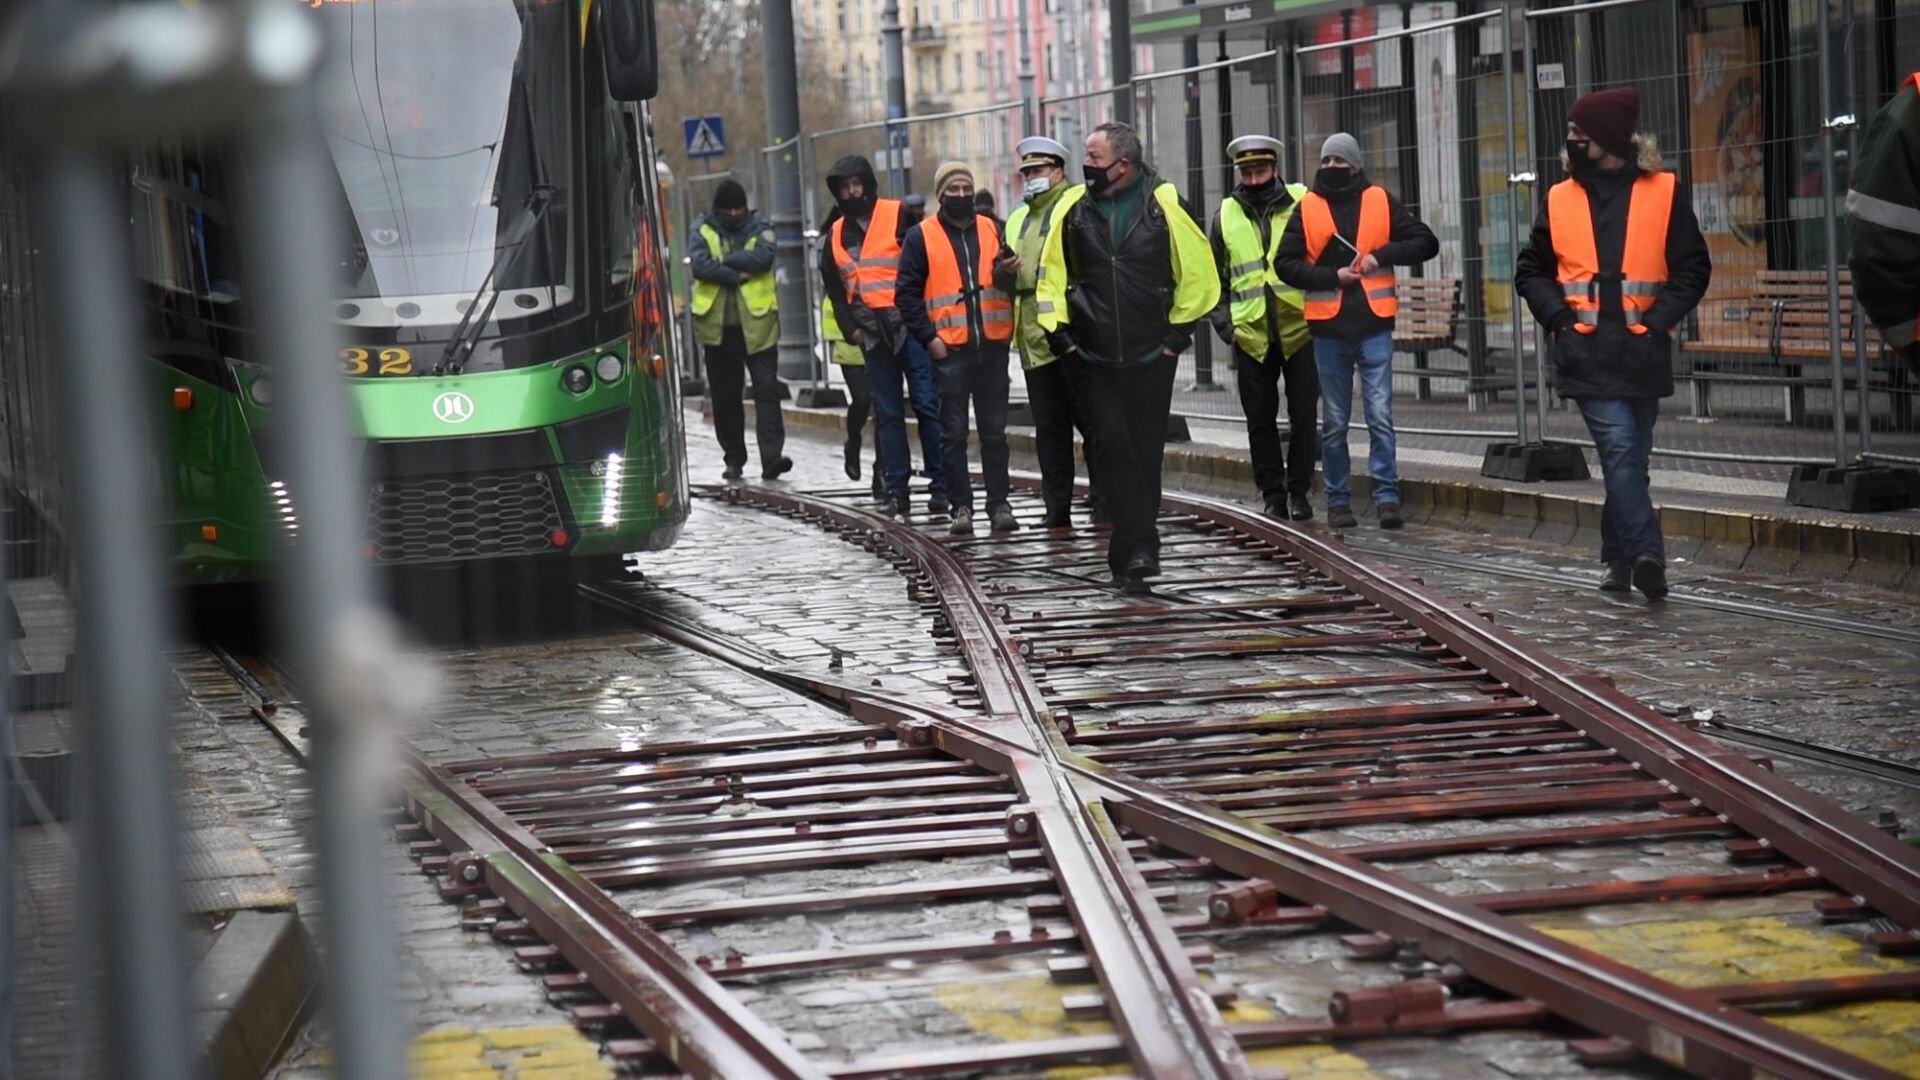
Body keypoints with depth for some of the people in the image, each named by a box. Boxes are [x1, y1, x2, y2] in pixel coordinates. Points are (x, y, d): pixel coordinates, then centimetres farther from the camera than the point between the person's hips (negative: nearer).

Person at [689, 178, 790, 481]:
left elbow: (763, 257, -14)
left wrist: (723, 261, -13)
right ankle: (734, 459, 18)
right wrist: (738, 274, -16)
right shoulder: (705, 231, 7)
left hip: (756, 324, -1)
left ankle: (771, 456, -15)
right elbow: (699, 265, -10)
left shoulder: (760, 229, 6)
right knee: (724, 396, 7)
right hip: (717, 327, 1)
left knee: (767, 390, -10)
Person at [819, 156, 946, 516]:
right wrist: (850, 328, 7)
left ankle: (941, 484, -4)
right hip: (872, 335, 5)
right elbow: (834, 289, 21)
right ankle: (896, 490, 7)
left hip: (909, 327, -5)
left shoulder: (899, 216, -2)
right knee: (888, 414, 6)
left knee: (927, 405, -6)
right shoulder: (836, 235, 15)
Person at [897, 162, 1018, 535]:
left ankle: (999, 503, 10)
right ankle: (961, 506, 6)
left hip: (992, 346, 2)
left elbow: (1012, 281, 15)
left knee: (994, 430, 6)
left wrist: (1009, 273, -10)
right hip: (949, 350, -2)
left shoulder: (991, 230, 11)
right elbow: (907, 293, 0)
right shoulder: (921, 237, 3)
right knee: (953, 432, 1)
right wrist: (928, 337, -9)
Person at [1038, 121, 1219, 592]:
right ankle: (1139, 549, -13)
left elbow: (1197, 269, 2)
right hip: (1091, 357, 1)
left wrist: (1179, 329, 1)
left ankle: (1131, 553, 16)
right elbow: (1051, 273, 11)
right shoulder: (1073, 209, 2)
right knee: (1113, 445, -11)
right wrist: (1058, 329, 3)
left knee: (1145, 452, 5)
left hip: (1151, 356, -1)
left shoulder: (1164, 203, -5)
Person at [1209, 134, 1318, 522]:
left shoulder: (1303, 204, 1)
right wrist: (1224, 324, 5)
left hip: (1299, 329, -2)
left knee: (1303, 416, 1)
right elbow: (1214, 278, 16)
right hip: (1251, 335, 3)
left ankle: (1298, 492, 11)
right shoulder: (1226, 216, 10)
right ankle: (1273, 495, 13)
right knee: (1260, 420, 5)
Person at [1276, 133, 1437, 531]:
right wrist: (1332, 276, -11)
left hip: (1373, 324, -1)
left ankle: (1387, 496, -4)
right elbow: (1285, 263, 1)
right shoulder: (1308, 208, 6)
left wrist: (1381, 256, -10)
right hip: (1328, 327, 1)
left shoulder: (1380, 201, 5)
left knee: (1381, 416, -6)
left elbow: (1426, 242, 4)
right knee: (1334, 422, 7)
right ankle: (1338, 500, 14)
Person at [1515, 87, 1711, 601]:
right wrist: (1560, 313, -1)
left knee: (1630, 458, 8)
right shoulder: (1560, 199, 8)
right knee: (1620, 449, -15)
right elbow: (1532, 270, 16)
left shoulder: (1664, 193, 3)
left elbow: (1693, 268, 4)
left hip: (1643, 349, 0)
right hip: (1587, 350, 0)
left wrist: (1660, 318, -8)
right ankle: (1645, 555, -21)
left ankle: (1620, 560, 21)